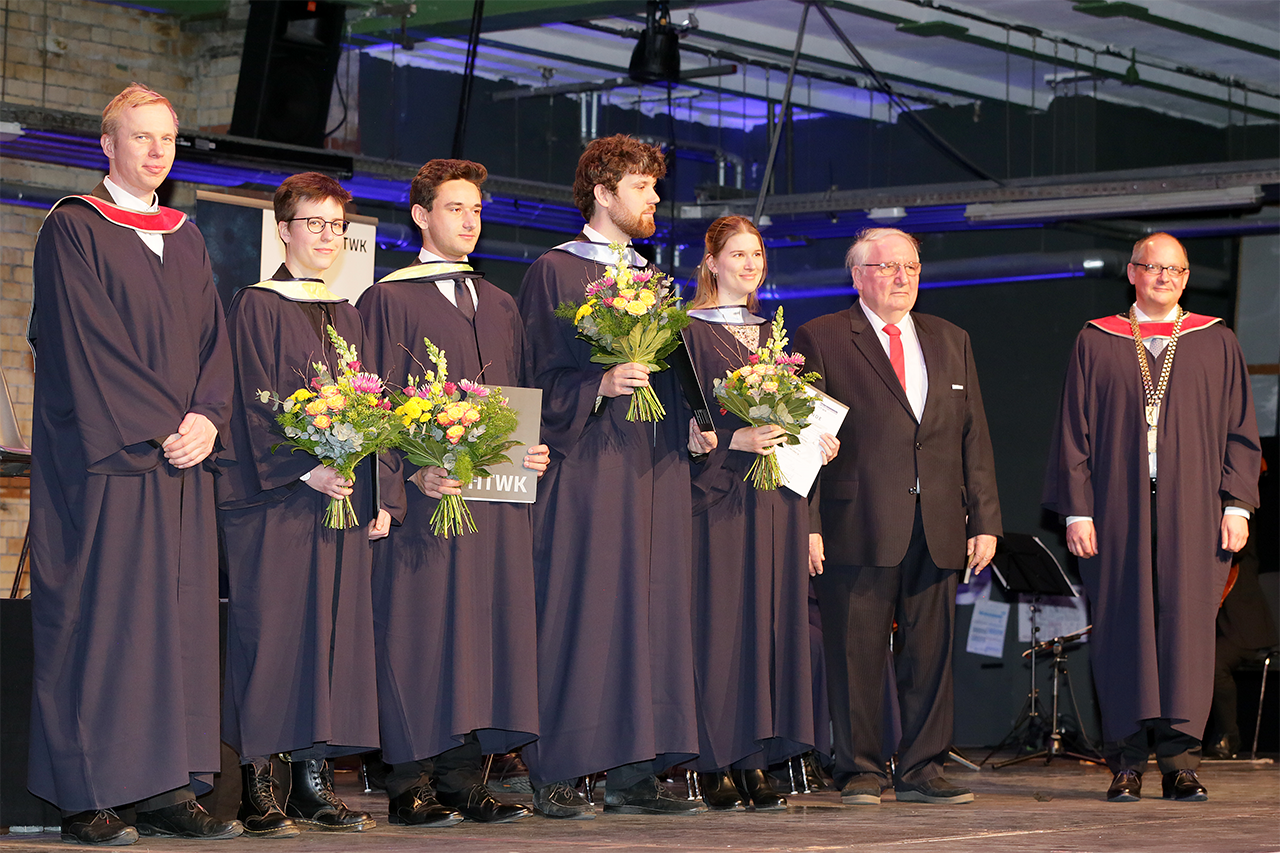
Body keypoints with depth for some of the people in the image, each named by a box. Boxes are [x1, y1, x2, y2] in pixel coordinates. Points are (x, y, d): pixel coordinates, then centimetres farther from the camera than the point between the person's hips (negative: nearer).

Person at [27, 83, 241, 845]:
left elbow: (212, 340, 14)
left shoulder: (187, 240, 18)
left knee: (180, 616, 2)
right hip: (103, 459, -6)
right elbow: (84, 345, -10)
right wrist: (154, 432, -14)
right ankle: (88, 798, -3)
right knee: (101, 616, -6)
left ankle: (168, 788, 5)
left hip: (181, 456, 6)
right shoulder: (74, 229, -2)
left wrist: (206, 419, -5)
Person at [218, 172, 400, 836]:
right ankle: (258, 786, -5)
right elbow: (257, 403, -9)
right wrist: (305, 467, -20)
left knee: (334, 630, 3)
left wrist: (382, 495, 6)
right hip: (274, 496, -6)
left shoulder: (348, 317, 18)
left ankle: (314, 780, 7)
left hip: (345, 497, 6)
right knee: (271, 629, -8)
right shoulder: (257, 307, 0)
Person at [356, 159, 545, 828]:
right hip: (426, 494, -6)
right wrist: (415, 470, -18)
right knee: (419, 629, -6)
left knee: (483, 627, 3)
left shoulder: (499, 306, 20)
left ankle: (463, 779, 7)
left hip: (498, 491, 6)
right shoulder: (389, 300, 1)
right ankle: (411, 785, -3)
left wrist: (534, 450, 0)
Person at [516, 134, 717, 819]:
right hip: (586, 467, -7)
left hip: (654, 470, 7)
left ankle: (631, 773, 6)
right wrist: (598, 386, -22)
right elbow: (540, 376, -6)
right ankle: (553, 776, -5)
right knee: (577, 612, -9)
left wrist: (693, 427, 4)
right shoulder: (554, 272, 0)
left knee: (648, 611, 3)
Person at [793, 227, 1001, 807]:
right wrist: (806, 523, -9)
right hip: (856, 526, -4)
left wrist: (984, 520, 8)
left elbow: (974, 438, 15)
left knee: (931, 651, 4)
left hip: (938, 530, 4)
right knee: (857, 654, -1)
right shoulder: (820, 339, 4)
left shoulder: (951, 342, 18)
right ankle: (861, 772, 8)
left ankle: (921, 770, 12)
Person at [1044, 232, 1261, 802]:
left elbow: (1240, 430, 9)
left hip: (1192, 510, 0)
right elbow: (1073, 433, 6)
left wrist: (1236, 504, -1)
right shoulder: (1096, 344, 9)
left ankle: (1180, 760, -2)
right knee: (1121, 625, -1)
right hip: (1117, 509, 0)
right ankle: (1126, 763, 4)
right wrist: (1076, 510, -2)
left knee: (1187, 625, -5)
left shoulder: (1216, 344, 11)